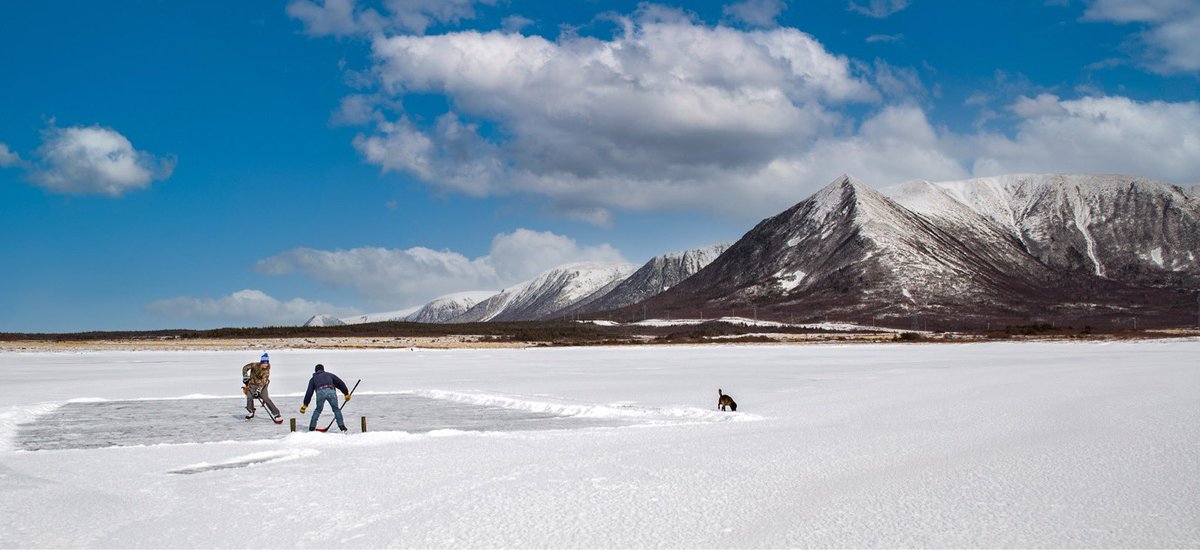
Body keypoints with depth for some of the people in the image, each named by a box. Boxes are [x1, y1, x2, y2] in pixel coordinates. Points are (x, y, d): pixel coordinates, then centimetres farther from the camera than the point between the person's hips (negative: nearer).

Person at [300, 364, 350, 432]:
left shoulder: (313, 379, 31)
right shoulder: (329, 375, 33)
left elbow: (309, 392, 24)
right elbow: (340, 383, 28)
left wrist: (305, 404, 25)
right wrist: (346, 393, 29)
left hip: (320, 392, 0)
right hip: (331, 391, 0)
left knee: (318, 410, 21)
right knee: (336, 409, 16)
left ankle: (312, 427, 18)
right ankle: (341, 426, 12)